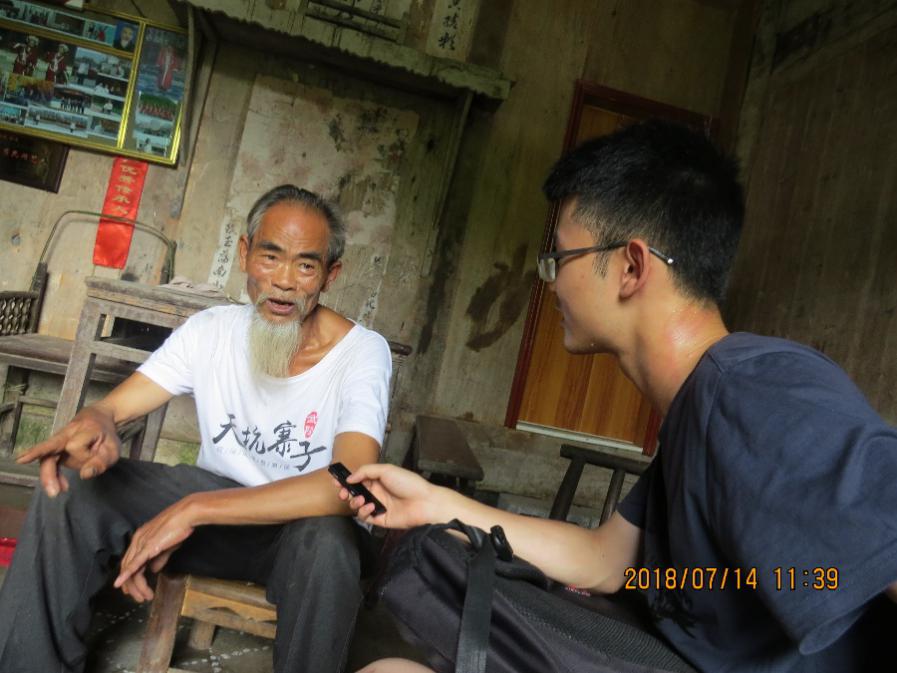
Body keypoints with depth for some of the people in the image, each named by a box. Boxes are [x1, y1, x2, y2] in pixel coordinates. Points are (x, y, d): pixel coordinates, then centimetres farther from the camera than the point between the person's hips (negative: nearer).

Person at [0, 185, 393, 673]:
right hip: (214, 496, 4)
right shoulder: (212, 330, -6)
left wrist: (195, 510, -36)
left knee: (327, 541, -38)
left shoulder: (362, 352, -19)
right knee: (69, 488, -15)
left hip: (298, 528, -3)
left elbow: (351, 483, -33)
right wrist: (94, 424, -33)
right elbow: (112, 407, -5)